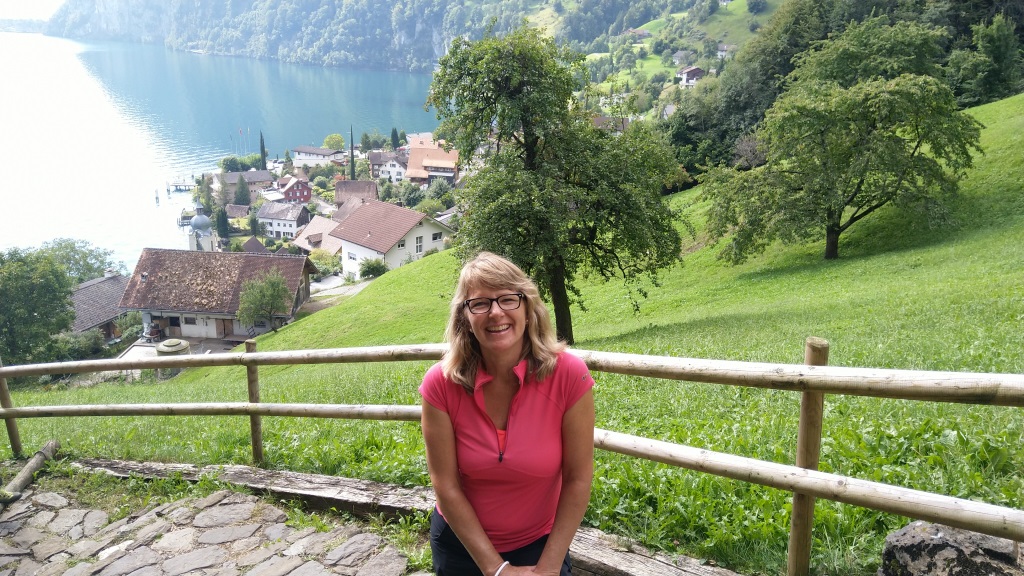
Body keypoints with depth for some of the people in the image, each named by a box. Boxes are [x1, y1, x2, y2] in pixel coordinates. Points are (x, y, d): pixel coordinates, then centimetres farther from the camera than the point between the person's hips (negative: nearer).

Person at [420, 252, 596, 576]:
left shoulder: (569, 375, -22)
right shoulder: (441, 383, -20)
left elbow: (578, 478, -15)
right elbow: (446, 486, -14)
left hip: (541, 545, -1)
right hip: (460, 544, 1)